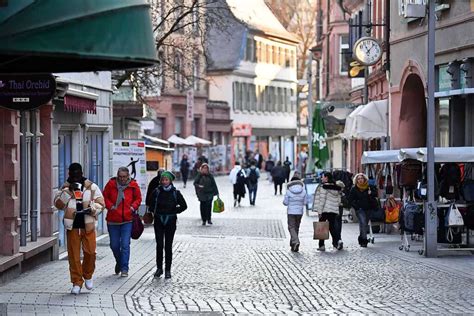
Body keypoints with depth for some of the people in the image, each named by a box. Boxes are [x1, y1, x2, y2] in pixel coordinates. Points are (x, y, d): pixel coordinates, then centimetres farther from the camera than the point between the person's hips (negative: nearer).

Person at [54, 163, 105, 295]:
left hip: (88, 226, -1)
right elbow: (58, 204, -5)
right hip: (72, 227, 1)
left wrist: (91, 209, -15)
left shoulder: (91, 187, 5)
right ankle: (77, 282, 9)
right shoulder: (65, 188, 8)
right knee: (73, 255, 0)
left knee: (90, 252, -6)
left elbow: (101, 203, 4)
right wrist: (68, 191, -16)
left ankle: (88, 275, 21)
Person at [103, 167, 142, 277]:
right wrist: (110, 206, -7)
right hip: (113, 220, 2)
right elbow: (105, 197, 9)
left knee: (125, 245, -8)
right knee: (114, 245, 10)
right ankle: (119, 262, 37)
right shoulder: (111, 184, -3)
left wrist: (133, 207, -5)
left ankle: (124, 269, -4)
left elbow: (138, 198, 12)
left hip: (127, 220, -2)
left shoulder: (133, 185, -2)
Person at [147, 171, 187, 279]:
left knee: (168, 246, 1)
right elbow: (151, 204, 13)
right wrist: (153, 211, -1)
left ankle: (168, 270, 7)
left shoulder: (175, 193, -2)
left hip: (170, 222, -1)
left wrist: (174, 211, 1)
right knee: (159, 245, -1)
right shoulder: (157, 192, 0)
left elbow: (184, 206, 7)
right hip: (159, 221, 1)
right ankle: (159, 268, 10)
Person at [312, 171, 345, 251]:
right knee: (332, 226, 9)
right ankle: (338, 240, -14)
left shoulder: (323, 187, -9)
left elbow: (322, 200, -12)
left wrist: (319, 211, -11)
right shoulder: (336, 187, 10)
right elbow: (339, 201, 12)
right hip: (334, 210, 5)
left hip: (325, 210, -5)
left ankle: (321, 245, 4)